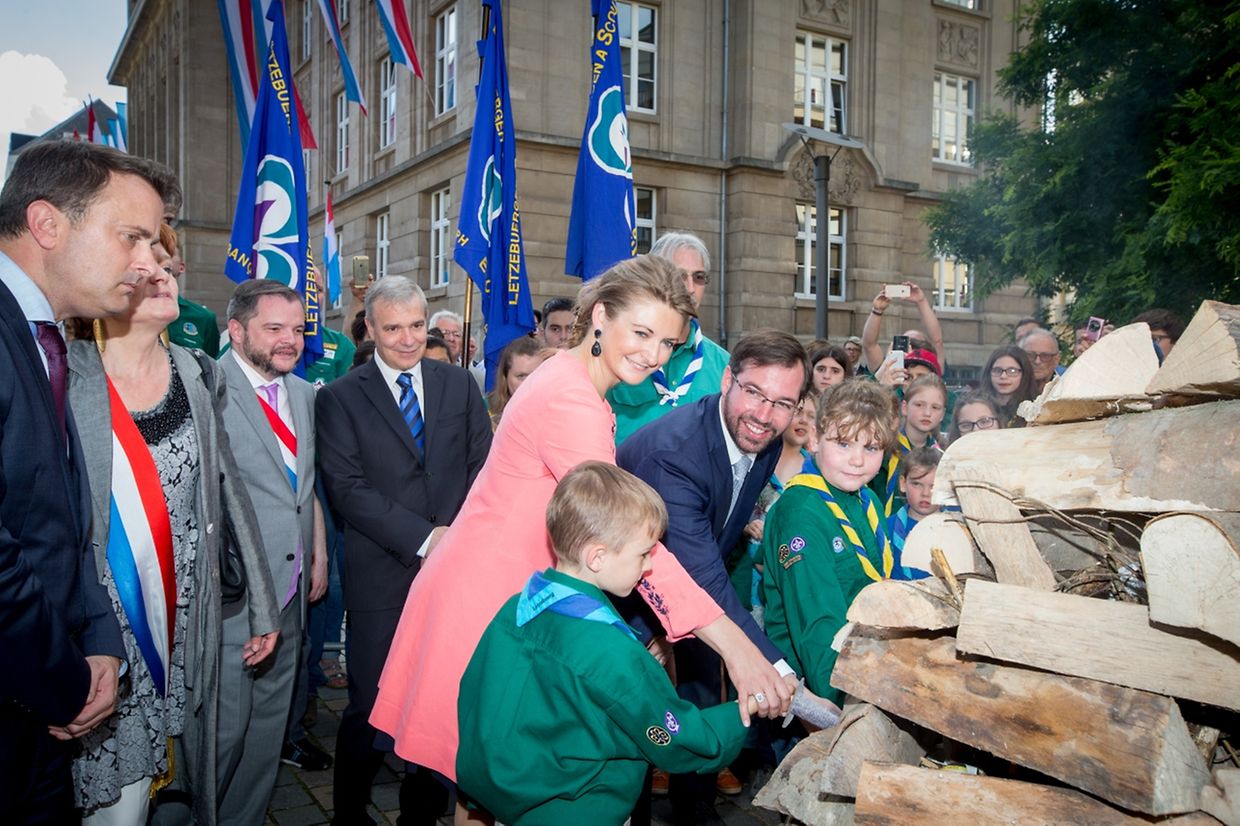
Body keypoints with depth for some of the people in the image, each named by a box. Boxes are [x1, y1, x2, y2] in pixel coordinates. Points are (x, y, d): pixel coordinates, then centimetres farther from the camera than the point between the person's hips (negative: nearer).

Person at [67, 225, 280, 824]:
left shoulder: (196, 377, 5)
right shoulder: (62, 376, -6)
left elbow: (229, 490, 8)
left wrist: (262, 606, 9)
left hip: (187, 627, 3)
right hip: (98, 632, -3)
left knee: (187, 776, 12)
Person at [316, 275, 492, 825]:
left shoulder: (459, 385, 10)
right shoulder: (339, 398, 1)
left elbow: (484, 466, 7)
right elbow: (347, 488, -8)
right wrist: (424, 538, -15)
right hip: (381, 578, -2)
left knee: (443, 702, 10)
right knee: (369, 709, 5)